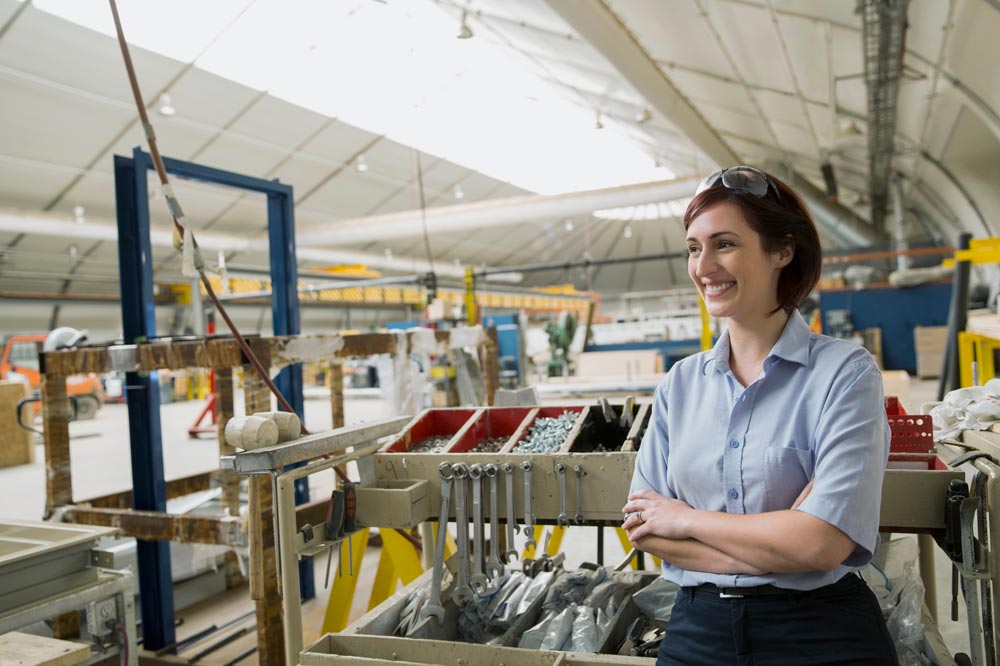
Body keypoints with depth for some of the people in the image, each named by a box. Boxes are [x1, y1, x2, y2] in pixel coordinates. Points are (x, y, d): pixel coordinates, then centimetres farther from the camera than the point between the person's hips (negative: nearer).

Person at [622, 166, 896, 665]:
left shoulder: (845, 372, -12)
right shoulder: (679, 384, 1)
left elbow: (824, 542, -20)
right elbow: (641, 523, -3)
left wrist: (685, 517, -10)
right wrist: (773, 545, -16)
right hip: (698, 626, 4)